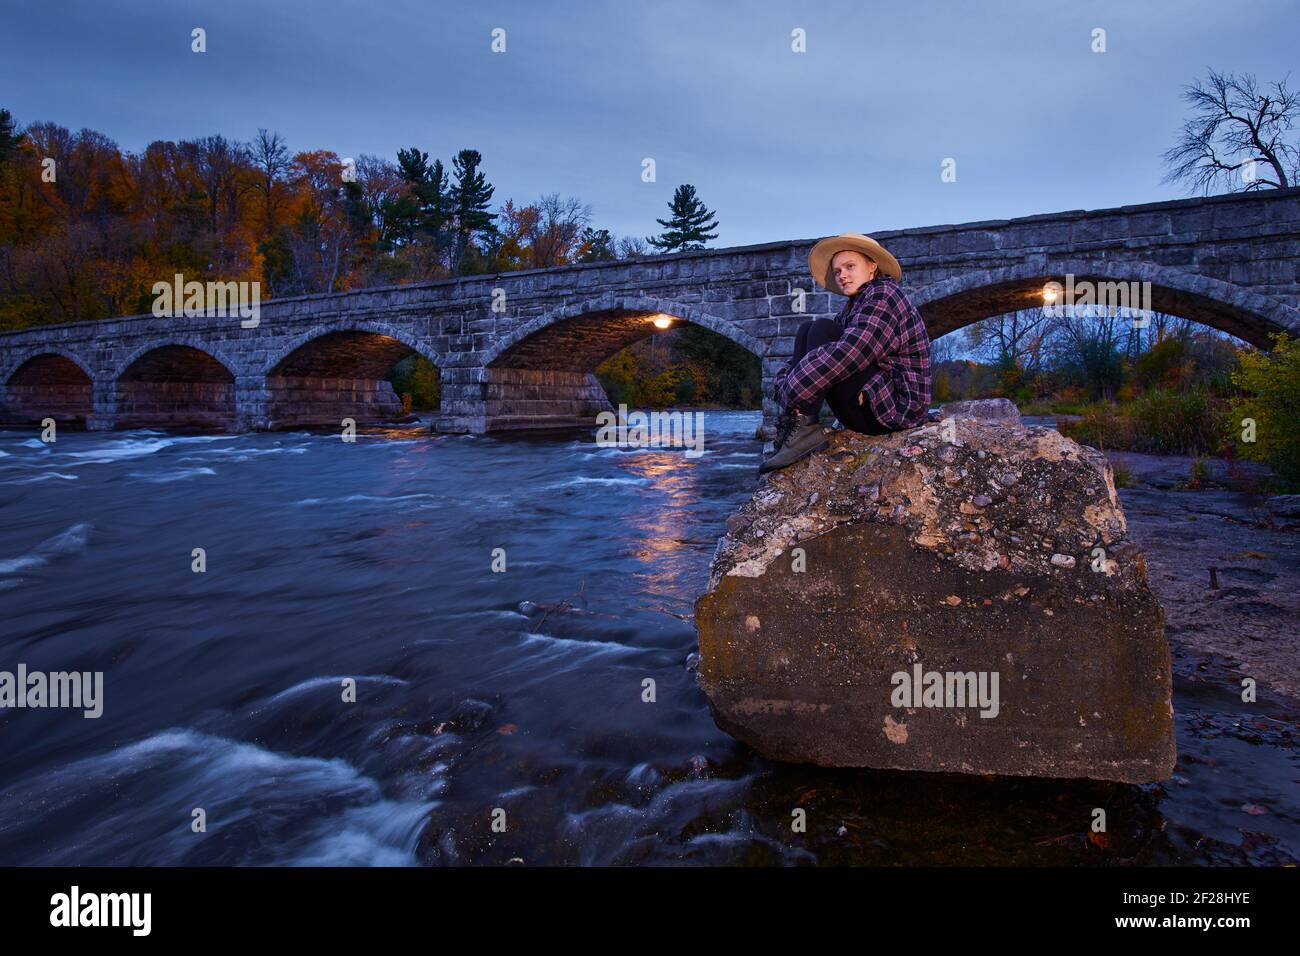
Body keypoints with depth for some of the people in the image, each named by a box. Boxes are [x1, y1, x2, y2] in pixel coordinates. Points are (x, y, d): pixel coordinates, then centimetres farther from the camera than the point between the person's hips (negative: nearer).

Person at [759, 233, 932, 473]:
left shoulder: (884, 294, -10)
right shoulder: (853, 307, 19)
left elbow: (850, 354, -26)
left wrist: (791, 392, -23)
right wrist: (784, 380, -11)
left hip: (896, 406, -9)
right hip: (871, 403, 9)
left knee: (822, 331, -18)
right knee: (806, 330, 4)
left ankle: (802, 426, -27)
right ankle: (791, 432, -12)